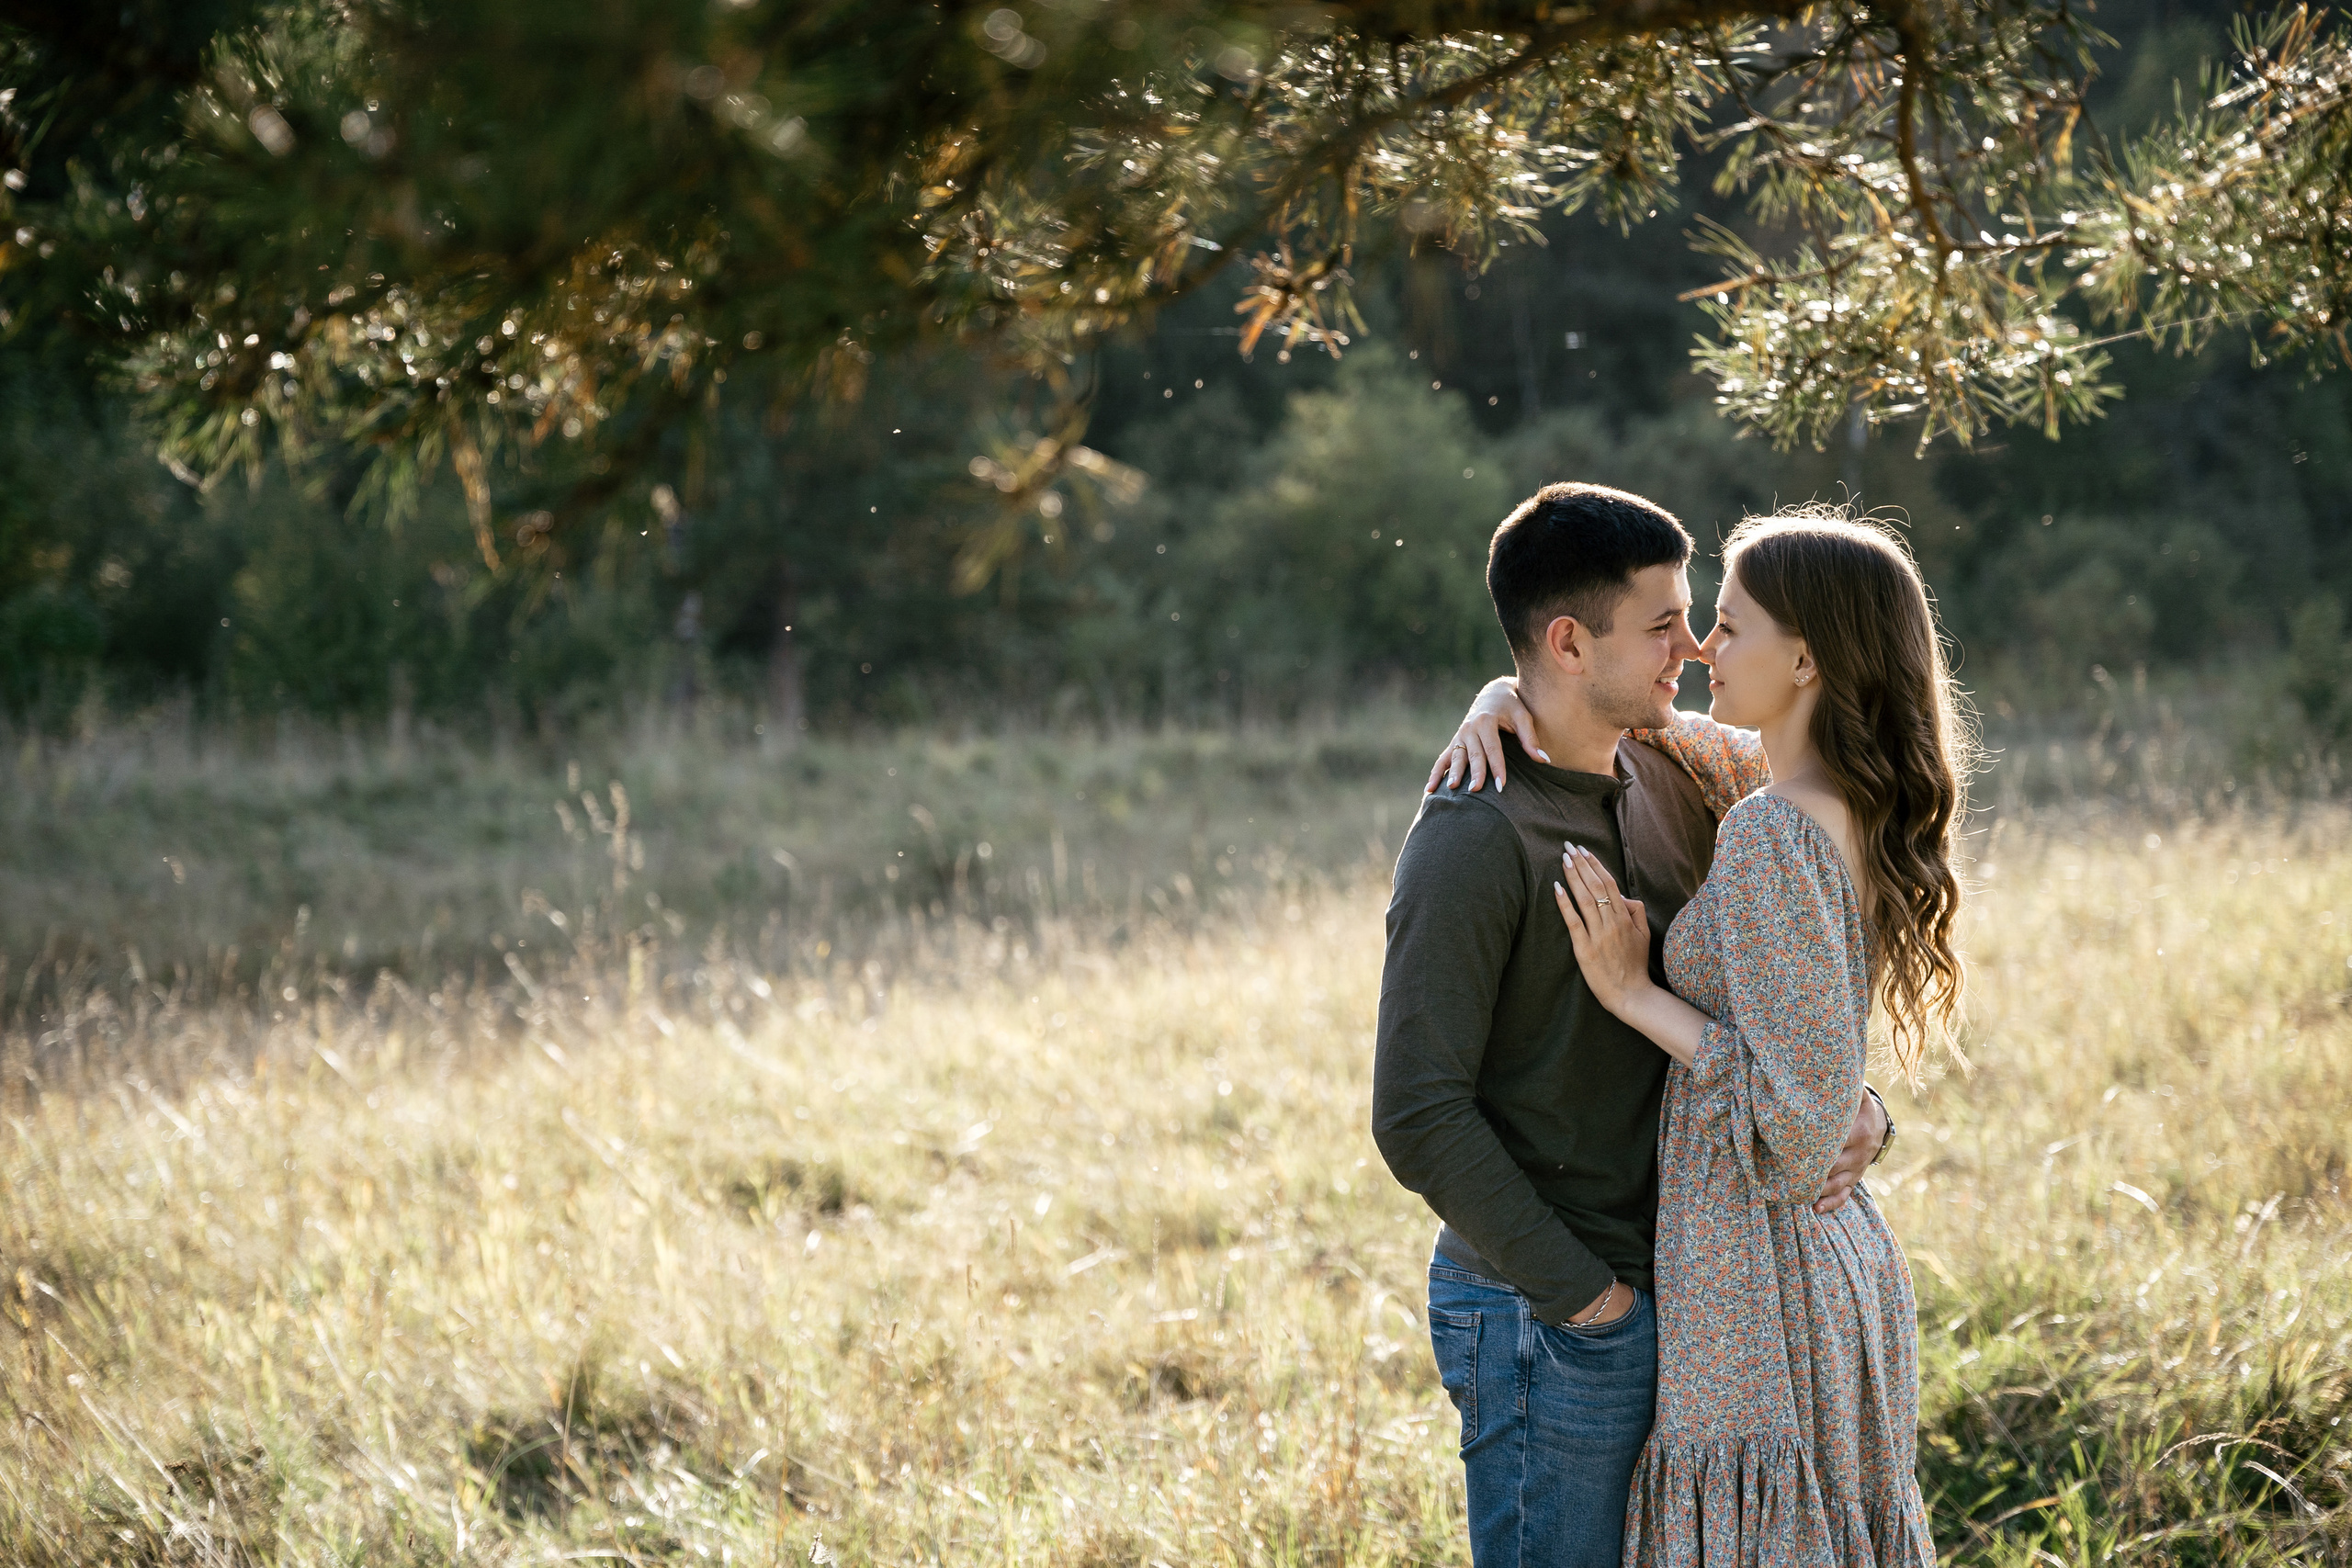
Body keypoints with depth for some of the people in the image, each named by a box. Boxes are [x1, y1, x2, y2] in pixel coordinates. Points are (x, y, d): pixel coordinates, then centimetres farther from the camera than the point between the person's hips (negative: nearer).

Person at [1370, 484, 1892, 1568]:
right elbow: (1418, 1116, -20)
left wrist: (1853, 1102, -2)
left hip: (1664, 1290, 8)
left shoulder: (1672, 773, 7)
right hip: (1543, 1318, -8)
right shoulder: (1475, 838, -17)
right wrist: (1576, 1291, -16)